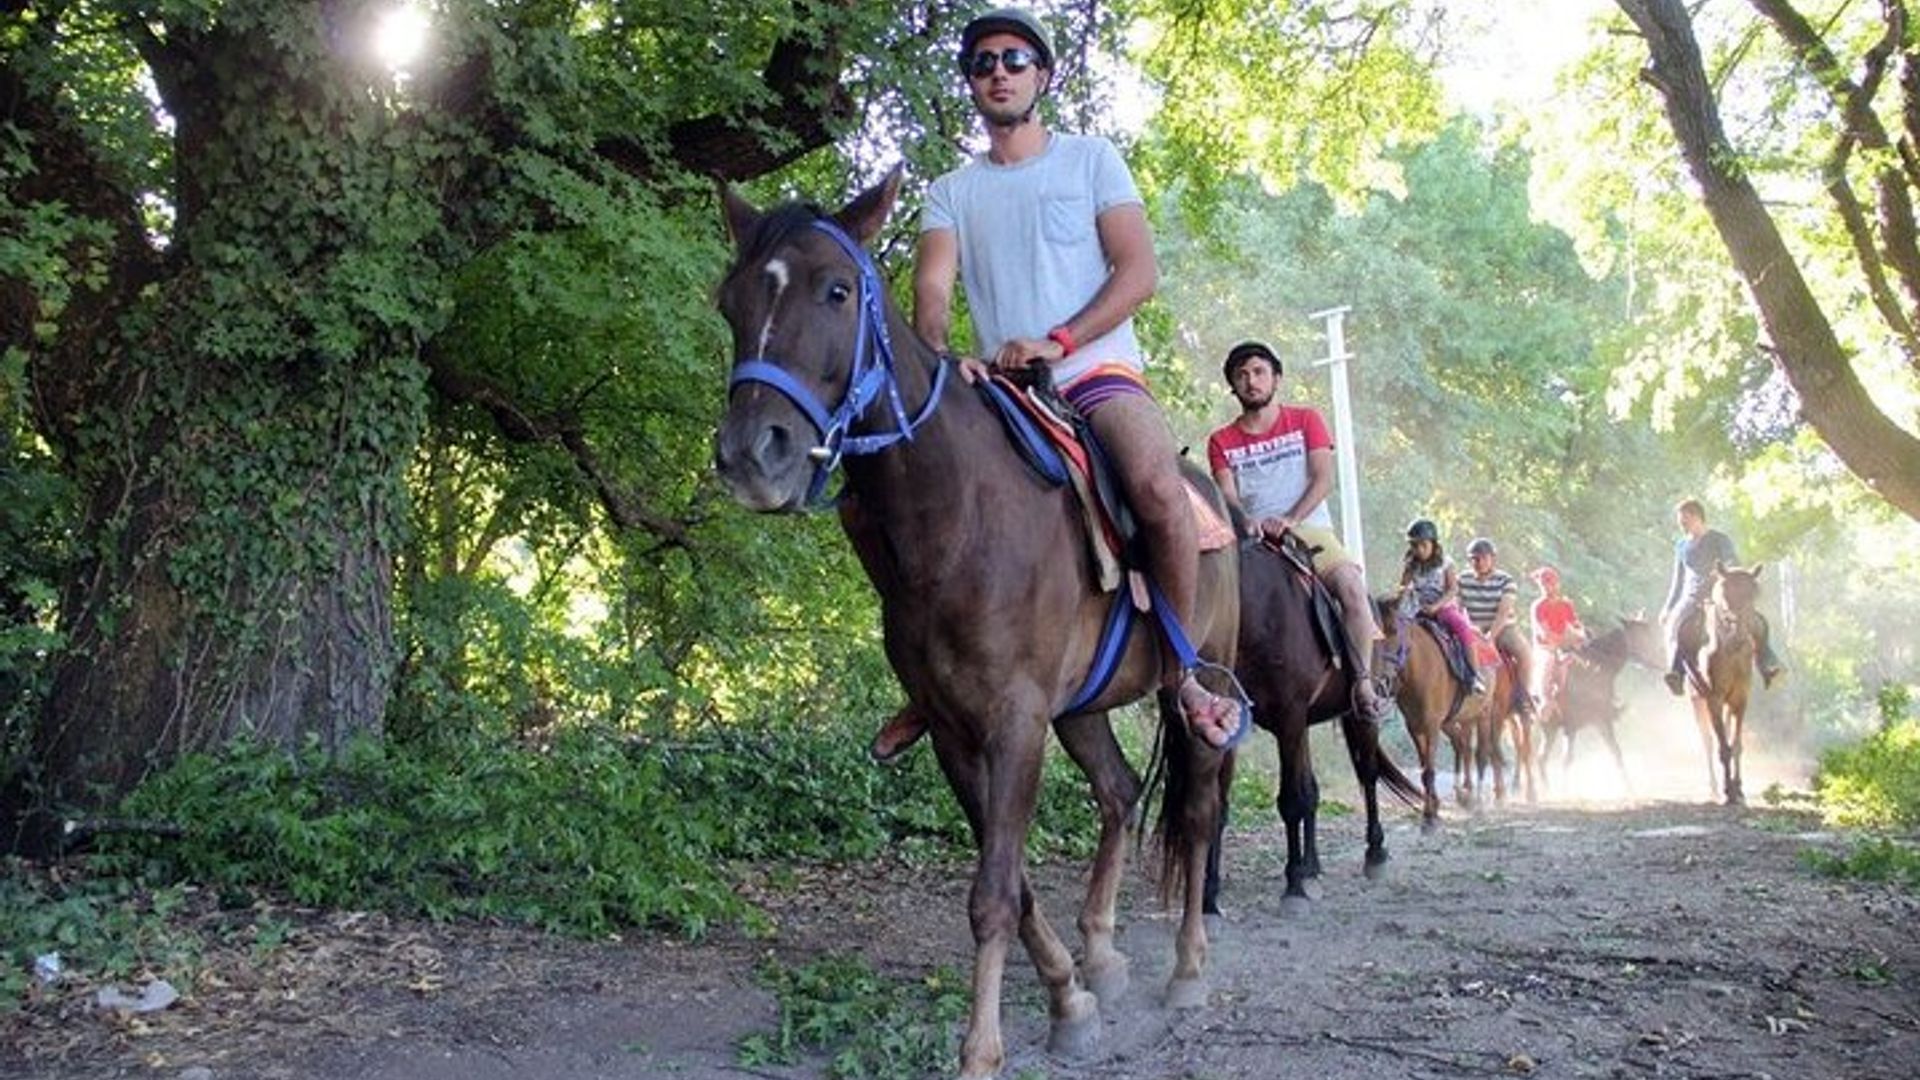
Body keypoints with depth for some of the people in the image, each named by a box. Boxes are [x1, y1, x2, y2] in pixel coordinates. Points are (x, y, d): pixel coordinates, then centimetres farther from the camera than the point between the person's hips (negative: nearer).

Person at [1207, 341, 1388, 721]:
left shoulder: (1305, 420, 9)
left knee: (1352, 587, -29)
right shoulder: (1222, 442, 12)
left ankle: (1363, 682, -23)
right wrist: (1248, 521, -24)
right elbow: (1227, 496, 0)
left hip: (1310, 529, -1)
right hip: (1253, 538, 1)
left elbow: (1324, 480, -2)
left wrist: (1290, 520, -18)